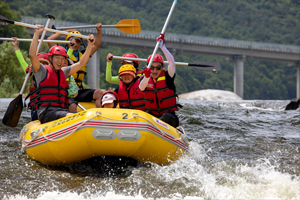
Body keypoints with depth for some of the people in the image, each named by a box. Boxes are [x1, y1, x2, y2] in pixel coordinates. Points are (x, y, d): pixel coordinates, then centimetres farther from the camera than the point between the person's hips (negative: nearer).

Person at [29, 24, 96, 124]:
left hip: (61, 109, 6)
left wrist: (90, 45, 25)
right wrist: (37, 33, -12)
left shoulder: (63, 72, 24)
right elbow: (32, 54, -10)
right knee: (71, 116, -33)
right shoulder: (42, 70, 5)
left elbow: (81, 63, 30)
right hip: (45, 111, -6)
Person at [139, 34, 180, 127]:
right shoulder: (144, 79, 5)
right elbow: (141, 88, -18)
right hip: (151, 115, 2)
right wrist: (147, 77, -39)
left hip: (168, 114, -2)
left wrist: (162, 47, -18)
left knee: (166, 117, -36)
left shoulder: (167, 77, 0)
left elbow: (172, 63, -18)